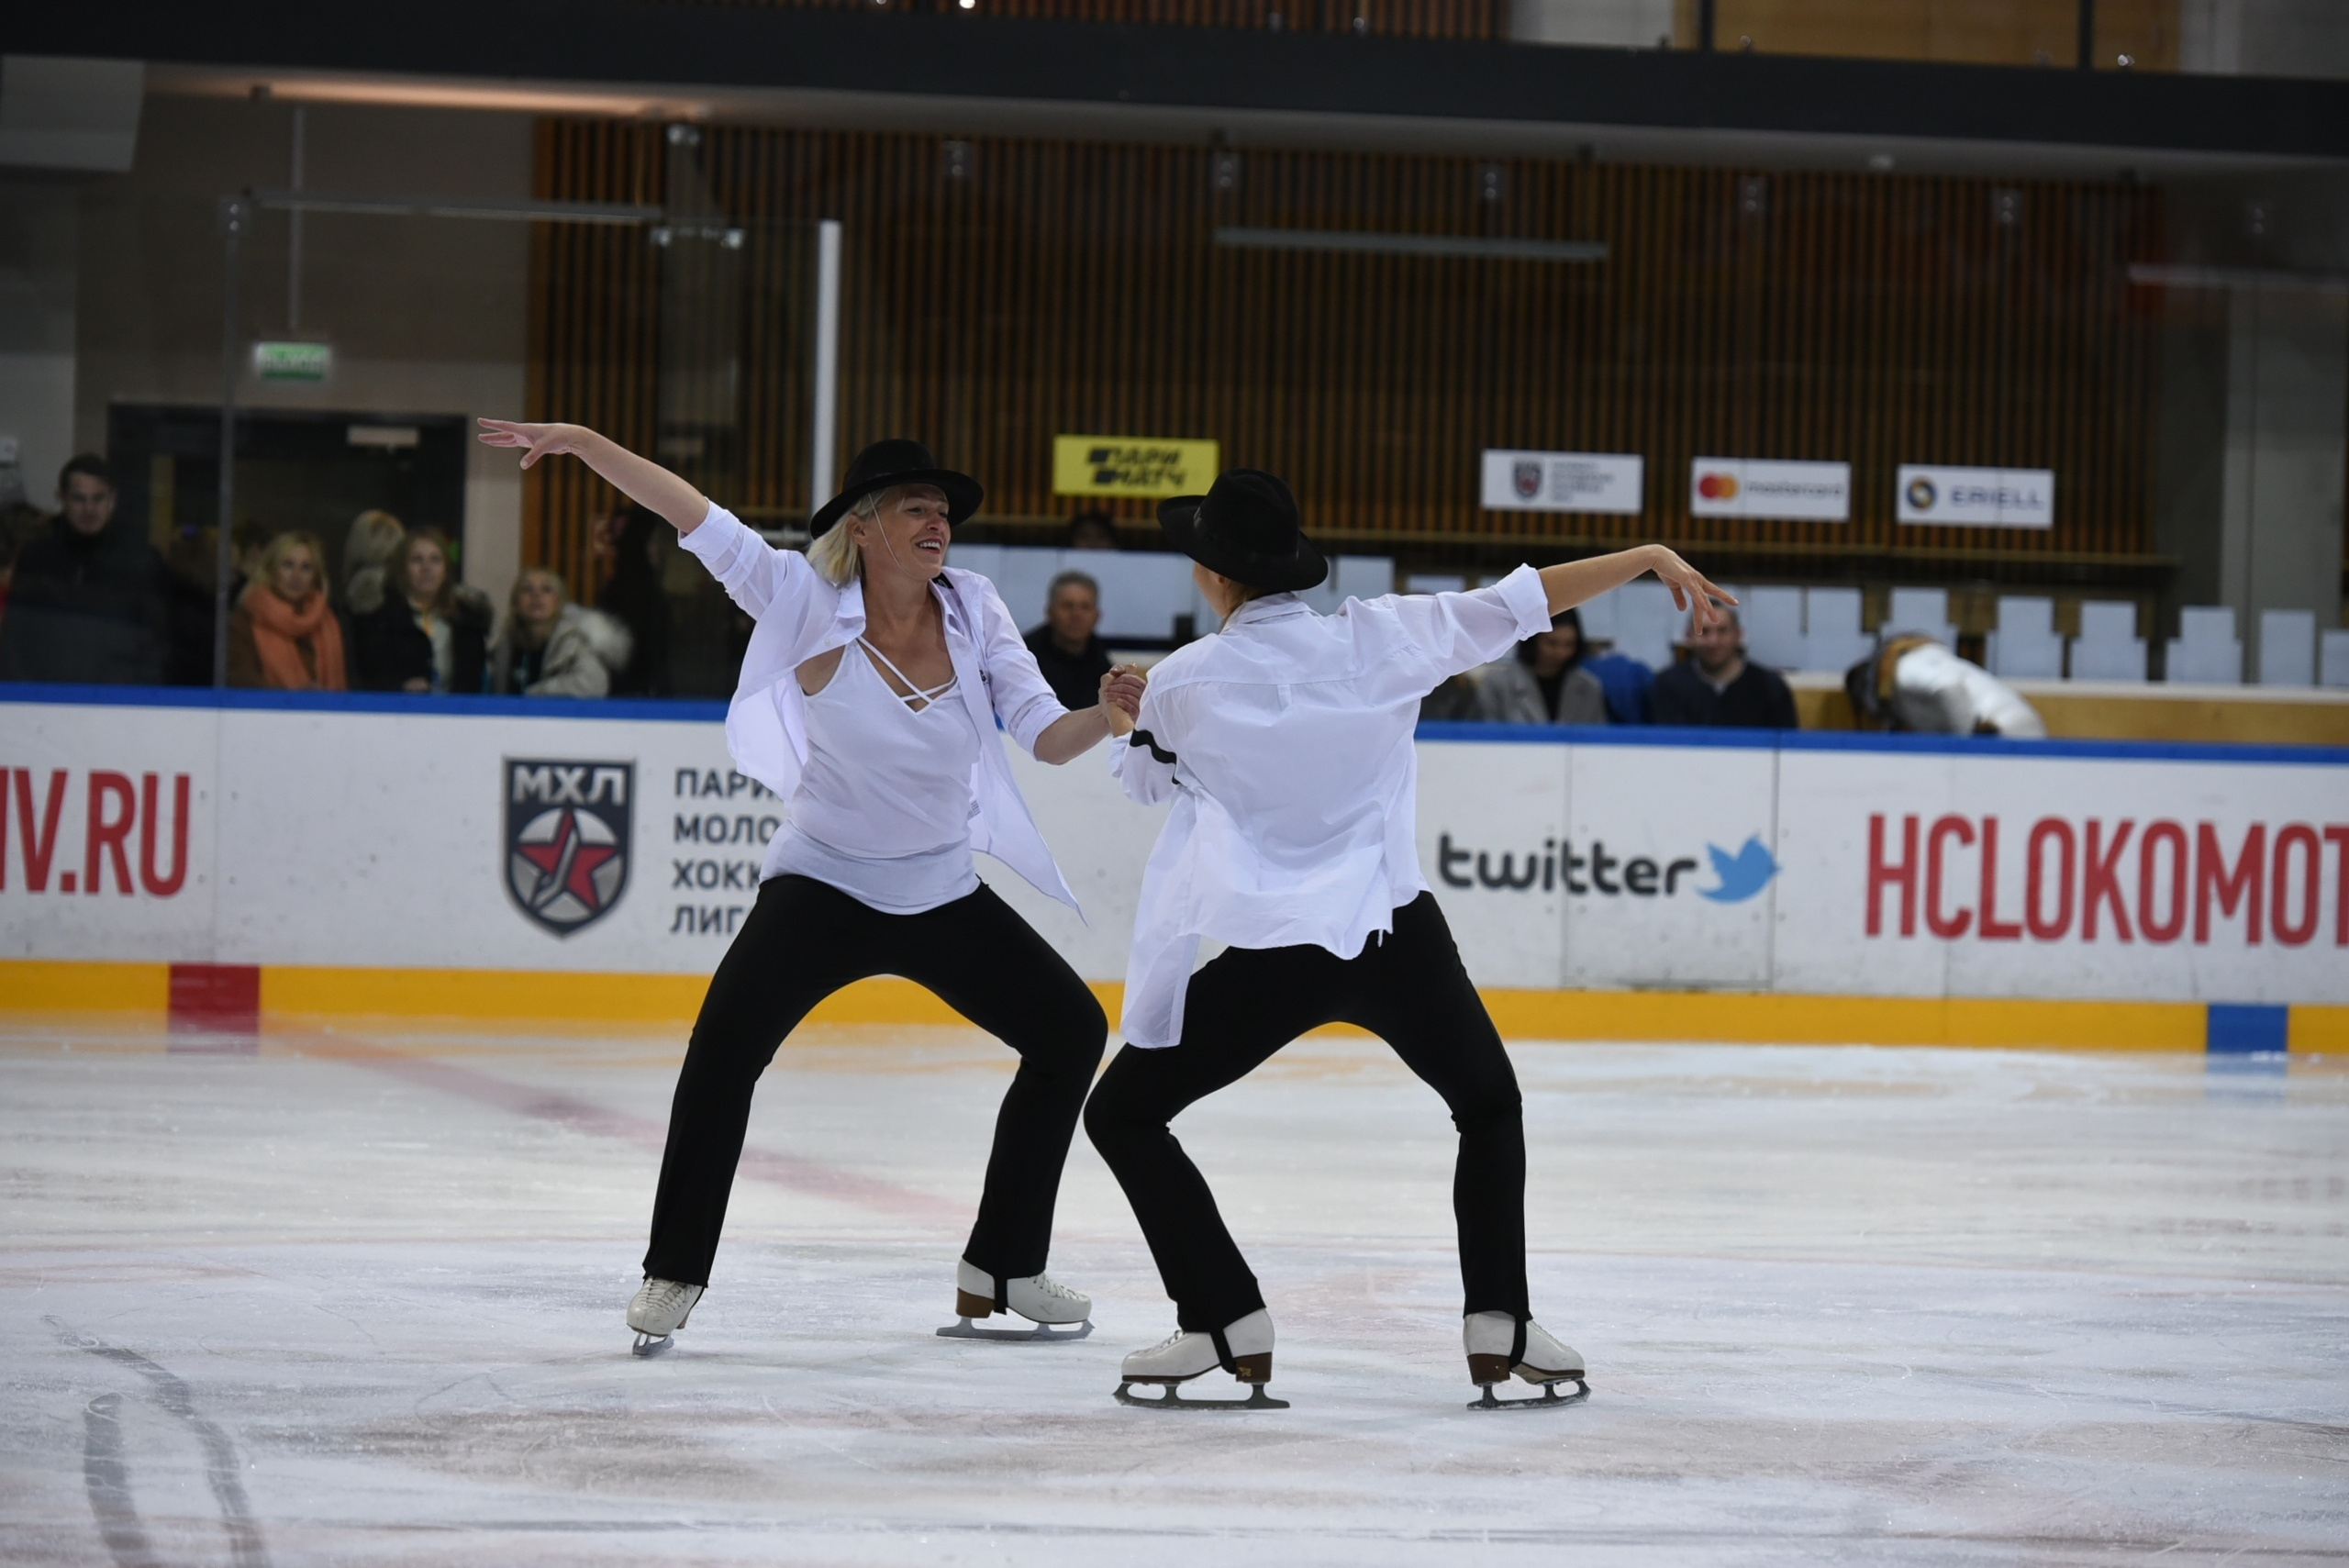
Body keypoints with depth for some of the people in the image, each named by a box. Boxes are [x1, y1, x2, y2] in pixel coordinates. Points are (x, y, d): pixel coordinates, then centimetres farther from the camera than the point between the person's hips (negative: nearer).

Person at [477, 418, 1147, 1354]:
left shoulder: (972, 610, -8)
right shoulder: (809, 602, -16)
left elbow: (1045, 737, -11)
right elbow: (694, 515, -20)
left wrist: (1106, 715, -32)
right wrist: (579, 442, -27)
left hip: (944, 893, 4)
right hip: (824, 885, -4)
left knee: (1071, 1029, 2)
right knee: (727, 1040, -26)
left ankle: (1002, 1271, 16)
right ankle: (674, 1274, -13)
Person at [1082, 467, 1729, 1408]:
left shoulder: (1184, 683, -2)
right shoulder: (1377, 637, -3)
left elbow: (1147, 780, 19)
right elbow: (1518, 604, 1)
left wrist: (1129, 714, 42)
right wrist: (1653, 558, 12)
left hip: (1270, 959, -2)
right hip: (1400, 941, 2)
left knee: (1122, 1115, 14)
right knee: (1490, 1106, 27)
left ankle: (1226, 1323, 4)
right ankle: (1498, 1322, 13)